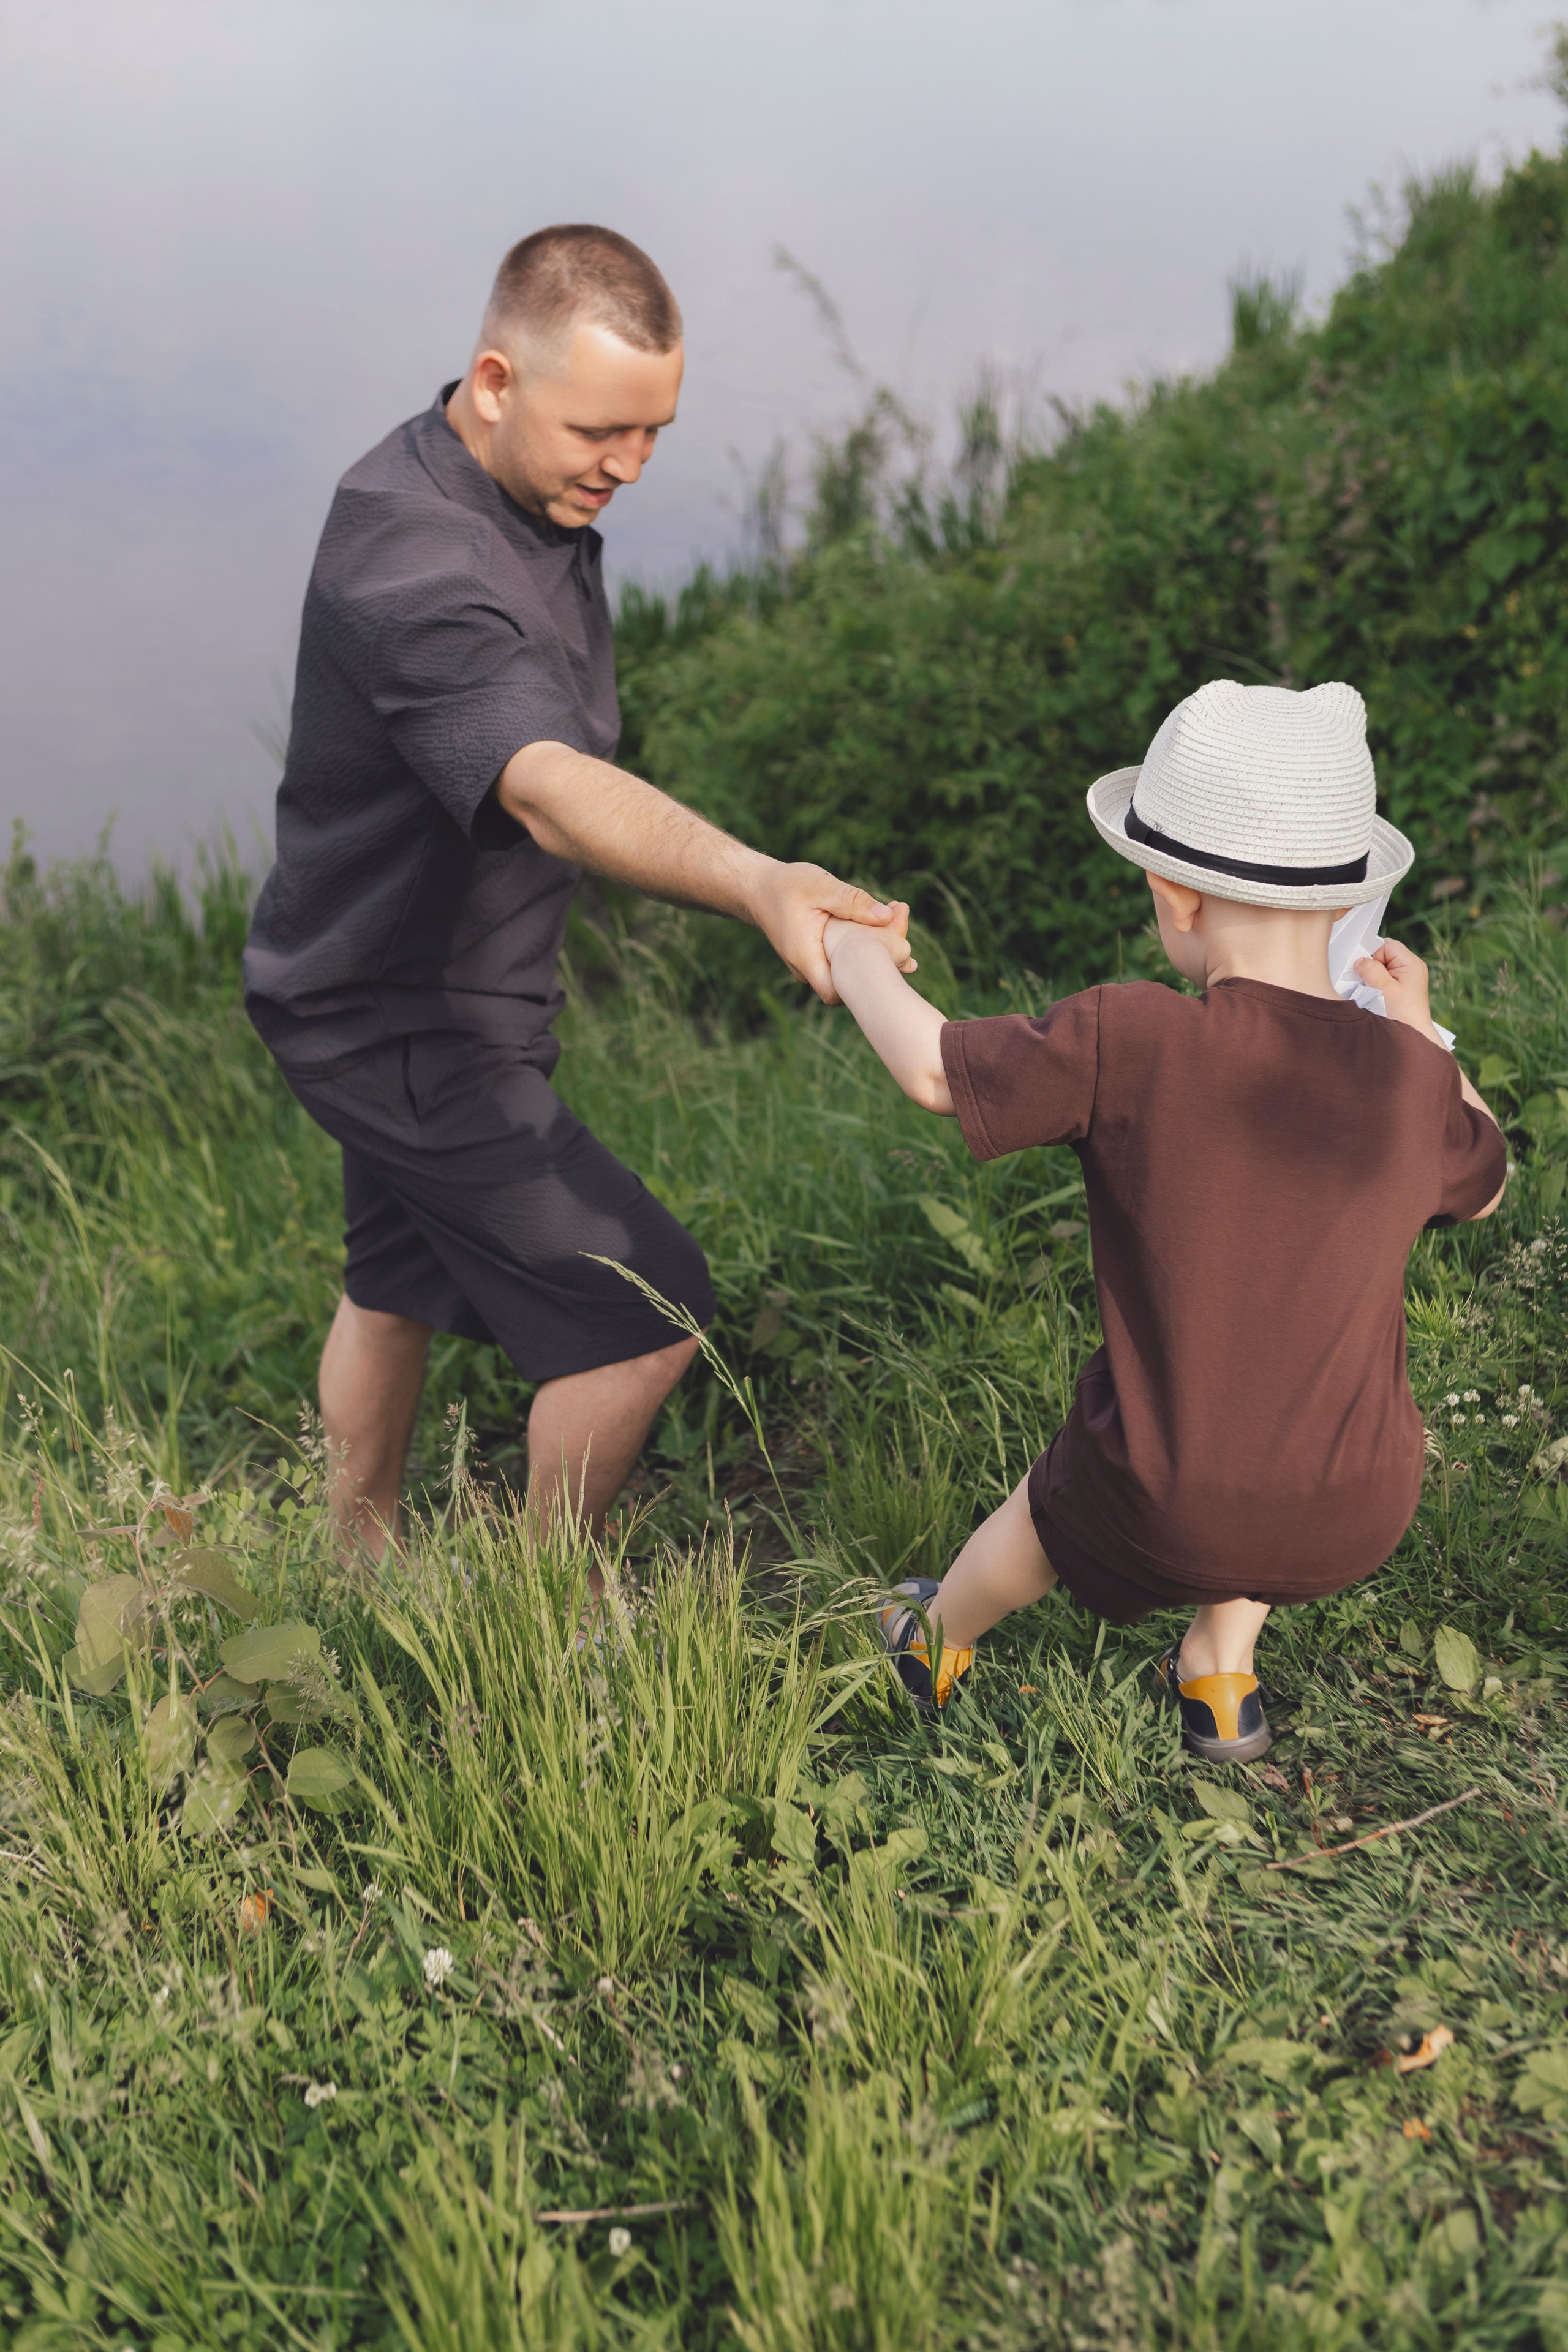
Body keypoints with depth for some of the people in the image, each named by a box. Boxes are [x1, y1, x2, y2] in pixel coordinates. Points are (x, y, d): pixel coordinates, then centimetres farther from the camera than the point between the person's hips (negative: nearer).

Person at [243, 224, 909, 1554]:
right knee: (648, 1313, -6)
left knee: (398, 1283, 25)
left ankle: (362, 1563, 47)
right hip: (401, 1028, -10)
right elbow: (549, 788, -50)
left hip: (404, 990, 10)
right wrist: (757, 884, -66)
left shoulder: (541, 488, 0)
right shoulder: (415, 562, -32)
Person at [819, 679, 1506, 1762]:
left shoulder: (1124, 1043, -19)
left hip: (1169, 1517, -2)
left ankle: (938, 1642, 60)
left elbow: (935, 1070, -9)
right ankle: (1221, 1676, 43)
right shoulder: (1409, 1074, -7)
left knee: (1053, 1510, 31)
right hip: (1360, 1517, 3)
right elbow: (1485, 1184, 14)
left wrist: (857, 956, 10)